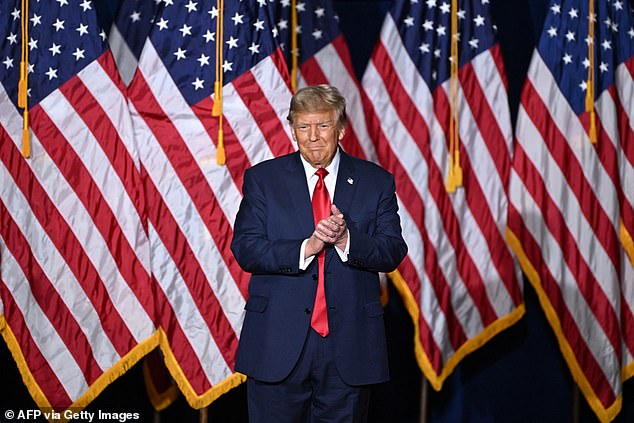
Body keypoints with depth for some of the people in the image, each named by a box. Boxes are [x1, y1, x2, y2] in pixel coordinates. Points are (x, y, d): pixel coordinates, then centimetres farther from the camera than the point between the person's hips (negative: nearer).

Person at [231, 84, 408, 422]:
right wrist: (305, 248, -20)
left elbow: (393, 252, -1)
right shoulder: (262, 179, 4)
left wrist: (346, 239, -19)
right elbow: (245, 249, -5)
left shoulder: (377, 182, 6)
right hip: (278, 343, -1)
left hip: (349, 344, 1)